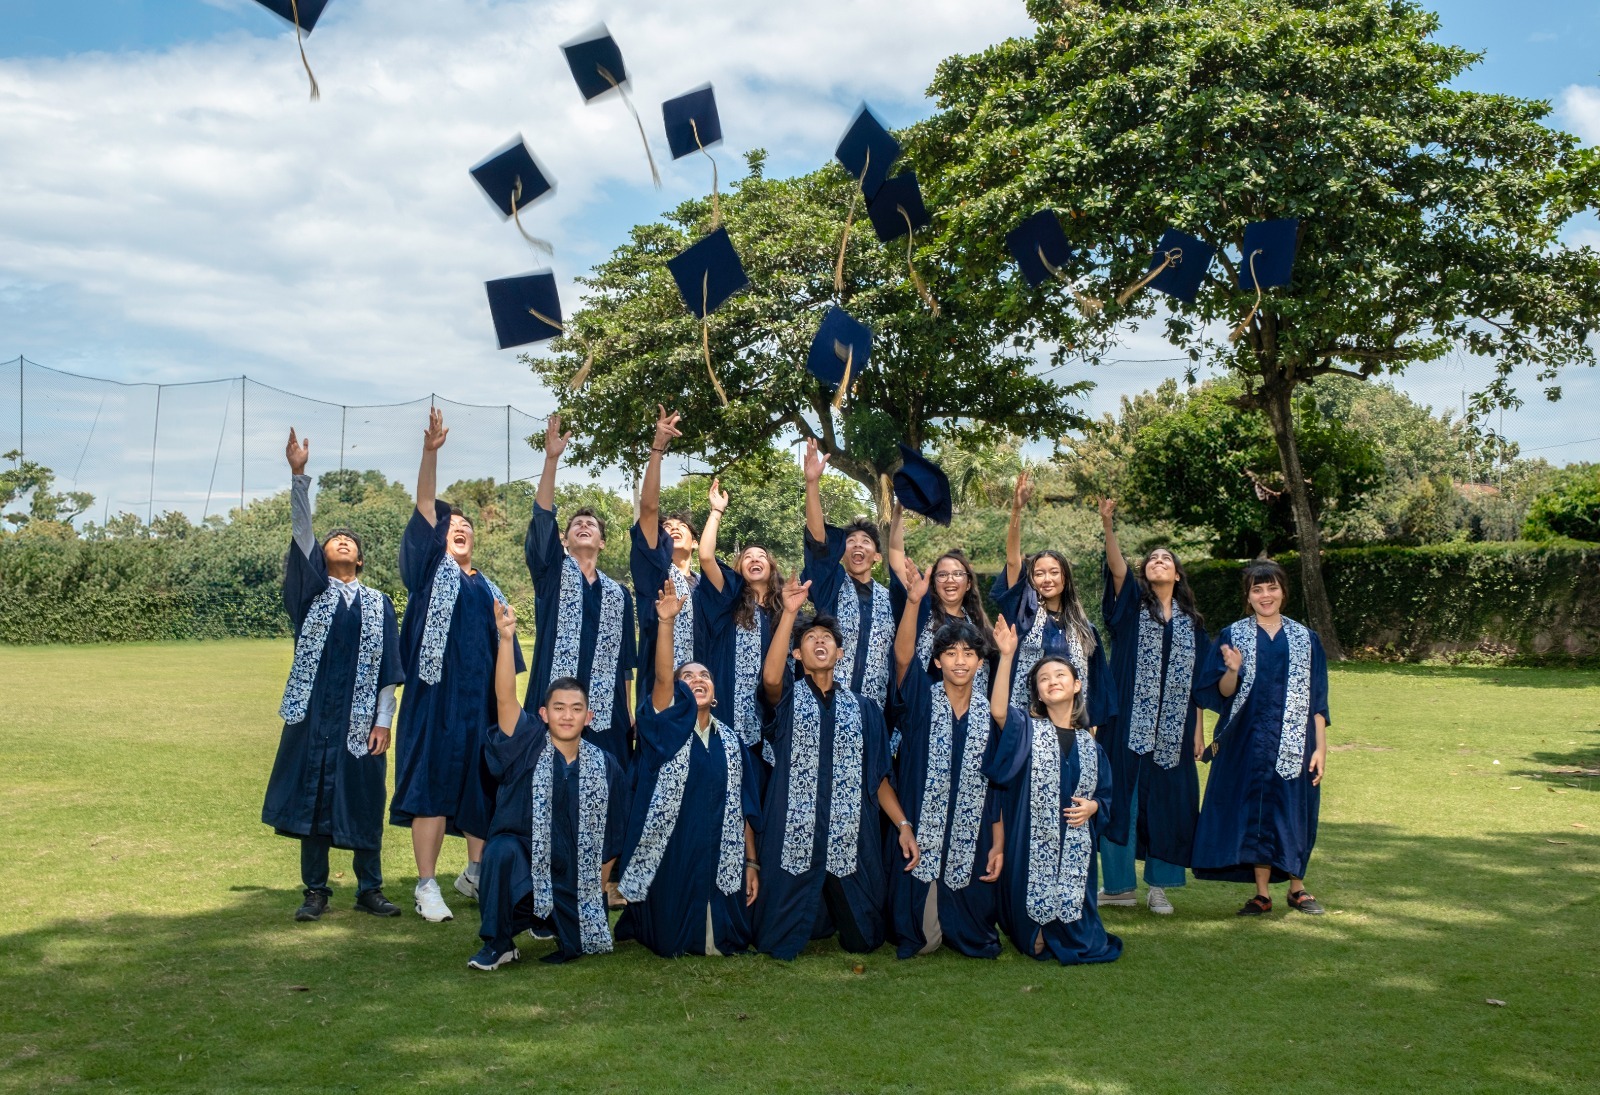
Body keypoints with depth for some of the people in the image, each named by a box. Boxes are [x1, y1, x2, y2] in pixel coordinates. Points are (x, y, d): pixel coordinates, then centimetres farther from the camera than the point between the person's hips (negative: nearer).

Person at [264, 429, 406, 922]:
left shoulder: (378, 604, 11)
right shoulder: (312, 590, 8)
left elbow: (388, 668, 7)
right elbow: (300, 532, -5)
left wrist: (383, 721, -2)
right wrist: (299, 475, -17)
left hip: (360, 718, 1)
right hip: (314, 714, 0)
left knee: (365, 803, 4)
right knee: (313, 800, 2)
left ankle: (370, 889, 15)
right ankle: (316, 891, 12)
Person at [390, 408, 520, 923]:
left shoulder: (489, 589, 18)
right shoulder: (430, 570, 5)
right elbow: (424, 506, -8)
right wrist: (431, 452, -20)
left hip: (482, 699, 5)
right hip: (437, 694, -4)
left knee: (483, 784, 7)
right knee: (432, 783, -6)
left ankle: (476, 871, 21)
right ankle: (427, 886, -4)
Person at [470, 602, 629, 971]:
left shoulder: (606, 767, -2)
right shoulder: (527, 745, -8)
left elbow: (611, 836, 4)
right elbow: (505, 697, -24)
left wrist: (597, 892, 3)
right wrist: (507, 638, -36)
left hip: (575, 879, 3)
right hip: (522, 864, -3)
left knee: (577, 947, -6)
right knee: (502, 849, -34)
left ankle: (548, 924, 31)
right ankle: (498, 944, -16)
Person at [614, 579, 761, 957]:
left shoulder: (731, 741, 10)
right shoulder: (666, 729, -1)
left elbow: (745, 809, 10)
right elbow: (661, 678, -19)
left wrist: (751, 862, 5)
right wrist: (666, 622, -31)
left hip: (720, 862, 3)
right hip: (669, 858, -3)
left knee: (723, 944, 5)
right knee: (670, 945, 5)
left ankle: (706, 940, 38)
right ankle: (637, 924, 36)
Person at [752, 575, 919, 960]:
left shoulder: (863, 707, 13)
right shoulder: (788, 698, 5)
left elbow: (878, 776, 12)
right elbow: (770, 677, -20)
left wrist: (903, 824, -1)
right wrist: (789, 613, -27)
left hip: (850, 840, 2)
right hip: (794, 837, -2)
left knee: (862, 941, 10)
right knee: (781, 942, 4)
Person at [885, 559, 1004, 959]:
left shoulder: (991, 713, 4)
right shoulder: (921, 701, -1)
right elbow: (902, 656, -19)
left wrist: (999, 844, 0)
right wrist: (913, 601, -33)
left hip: (972, 842, 2)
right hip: (919, 836, -2)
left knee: (972, 934, 10)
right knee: (920, 939, 3)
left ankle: (968, 940, 37)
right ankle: (920, 939, 30)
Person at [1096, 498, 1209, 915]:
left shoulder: (1191, 621, 12)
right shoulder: (1132, 604, 5)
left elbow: (1197, 681, 11)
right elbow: (1117, 568, -15)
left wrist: (1198, 730, 6)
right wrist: (1108, 525, -31)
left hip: (1173, 729, 2)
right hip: (1129, 724, -2)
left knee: (1167, 802, 4)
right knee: (1123, 798, -1)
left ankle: (1157, 887, 15)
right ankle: (1120, 885, 10)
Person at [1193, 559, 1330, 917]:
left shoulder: (1306, 638, 6)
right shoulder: (1232, 636, 3)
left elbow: (1317, 700, 4)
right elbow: (1221, 693, -1)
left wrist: (1320, 747, -2)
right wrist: (1233, 670, -21)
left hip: (1294, 743, 1)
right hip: (1248, 742, 0)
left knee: (1293, 812, 4)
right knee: (1254, 810, 1)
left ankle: (1297, 887, 20)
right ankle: (1262, 893, 11)